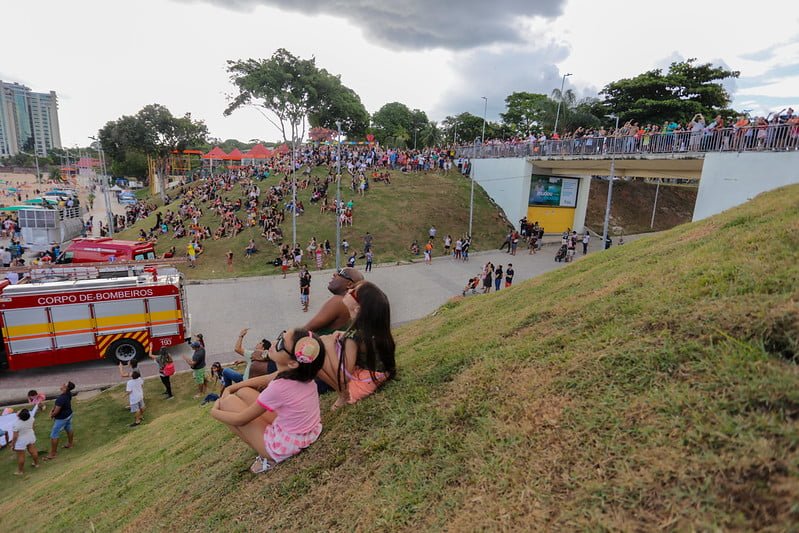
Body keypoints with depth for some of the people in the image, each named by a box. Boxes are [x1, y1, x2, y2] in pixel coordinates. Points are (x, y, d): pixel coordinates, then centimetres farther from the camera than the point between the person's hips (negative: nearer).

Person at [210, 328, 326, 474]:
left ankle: (267, 456, 5)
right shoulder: (300, 373, -11)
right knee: (242, 392, 11)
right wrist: (231, 388, 9)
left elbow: (241, 419, -13)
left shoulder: (278, 388, -31)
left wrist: (214, 411, 4)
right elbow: (264, 380, 11)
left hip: (284, 446, -7)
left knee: (228, 401, 2)